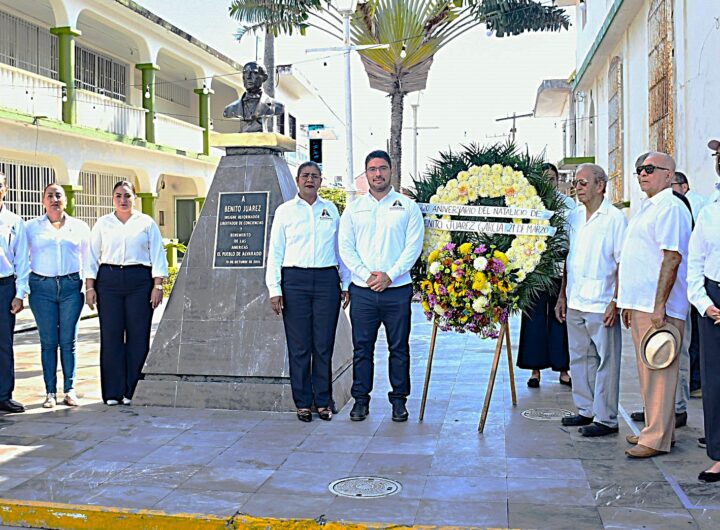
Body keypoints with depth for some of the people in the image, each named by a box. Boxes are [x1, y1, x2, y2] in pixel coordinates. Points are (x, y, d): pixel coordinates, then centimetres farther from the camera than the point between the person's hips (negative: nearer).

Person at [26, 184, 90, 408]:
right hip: (42, 288, 0)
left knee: (68, 340, 2)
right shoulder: (31, 227, 8)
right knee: (48, 341, 2)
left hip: (71, 286, 0)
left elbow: (88, 259, 14)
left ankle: (69, 389, 9)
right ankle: (50, 391, 8)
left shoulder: (80, 227, 10)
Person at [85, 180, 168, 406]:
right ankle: (113, 392, 7)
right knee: (111, 335, -1)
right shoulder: (102, 224, 13)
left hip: (139, 280, -1)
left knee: (138, 335, -2)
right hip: (108, 280, 1)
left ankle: (133, 391, 7)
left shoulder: (146, 223, 9)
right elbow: (92, 257, 11)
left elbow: (157, 256, 6)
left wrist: (157, 286, -2)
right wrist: (89, 287, 3)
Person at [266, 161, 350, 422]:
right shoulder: (285, 211, 6)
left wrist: (346, 283, 12)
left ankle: (323, 402, 14)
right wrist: (274, 289, -3)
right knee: (299, 346, 1)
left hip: (326, 279, 2)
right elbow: (275, 252, 5)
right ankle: (303, 403, 12)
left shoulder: (331, 209, 12)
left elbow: (341, 248, 16)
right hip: (295, 280, -1)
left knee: (324, 345, 4)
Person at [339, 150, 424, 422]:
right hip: (362, 290, 1)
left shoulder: (408, 206, 5)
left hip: (397, 289, -1)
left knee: (399, 347, 5)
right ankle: (361, 399, 15)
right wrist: (367, 275, -9)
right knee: (362, 347, 5)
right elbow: (345, 247, 4)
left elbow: (414, 246, -2)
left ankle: (399, 399, 16)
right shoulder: (354, 208, 10)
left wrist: (389, 275, -12)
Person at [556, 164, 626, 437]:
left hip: (601, 304, -6)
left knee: (605, 361, 1)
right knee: (579, 358, 13)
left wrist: (615, 302, -13)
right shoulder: (573, 217, 12)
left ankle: (606, 418, 9)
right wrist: (562, 296, 13)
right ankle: (586, 410, 26)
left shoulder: (615, 218, -6)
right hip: (575, 302, 7)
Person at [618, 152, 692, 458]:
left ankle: (657, 438, 2)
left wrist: (659, 306, -24)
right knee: (647, 372, 15)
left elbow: (672, 258, -19)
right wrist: (628, 303, 21)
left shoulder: (670, 207, -12)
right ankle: (655, 429, 25)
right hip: (640, 304, 10)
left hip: (658, 307, -10)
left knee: (659, 372, -4)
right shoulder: (646, 207, 20)